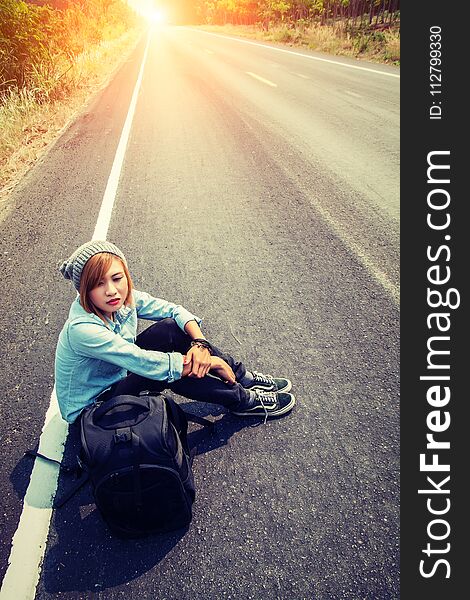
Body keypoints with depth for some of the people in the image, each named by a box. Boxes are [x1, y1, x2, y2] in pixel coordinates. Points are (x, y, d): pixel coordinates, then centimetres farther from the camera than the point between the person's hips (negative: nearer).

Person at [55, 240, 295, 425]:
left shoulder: (124, 298, -14)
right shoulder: (82, 329, -35)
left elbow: (174, 310, -6)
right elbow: (147, 364, -36)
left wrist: (200, 343, -26)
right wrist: (213, 362, -28)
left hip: (117, 376, 7)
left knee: (172, 327, -14)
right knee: (167, 368, -30)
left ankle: (244, 378, -1)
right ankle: (244, 401, -9)